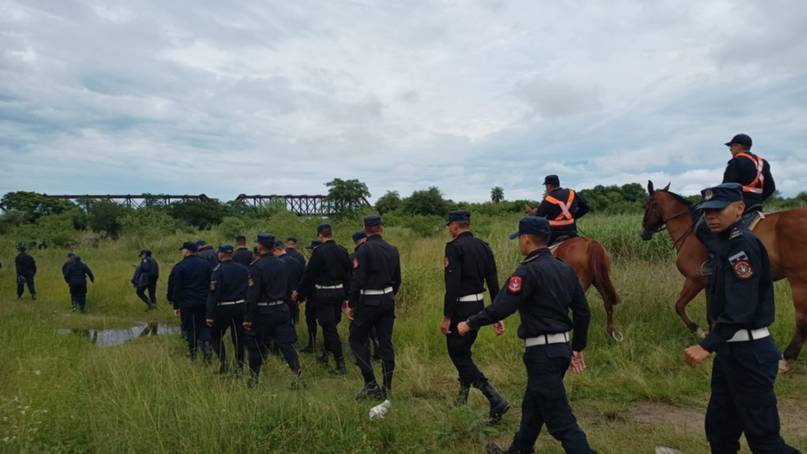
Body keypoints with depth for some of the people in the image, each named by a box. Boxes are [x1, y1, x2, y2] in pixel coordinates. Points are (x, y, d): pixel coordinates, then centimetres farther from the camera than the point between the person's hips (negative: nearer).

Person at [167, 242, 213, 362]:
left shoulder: (179, 267, -8)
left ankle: (192, 353, 16)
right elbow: (211, 283, 7)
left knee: (189, 328, 8)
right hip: (204, 302, 3)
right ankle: (206, 344, -11)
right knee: (204, 325, 12)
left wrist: (176, 306, -1)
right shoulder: (206, 264, 4)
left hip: (187, 303, -3)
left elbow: (176, 288, -7)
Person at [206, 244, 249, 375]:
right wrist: (248, 310, 13)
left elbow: (213, 294, -13)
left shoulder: (218, 271, -11)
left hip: (224, 308, -4)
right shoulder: (244, 269, 5)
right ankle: (239, 366, 13)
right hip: (241, 307, 5)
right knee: (238, 337, 11)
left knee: (215, 335, 13)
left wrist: (210, 315, -12)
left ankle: (223, 361, -2)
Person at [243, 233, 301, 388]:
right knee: (286, 344, 4)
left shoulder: (257, 266, -13)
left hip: (263, 312, -5)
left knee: (255, 346, 11)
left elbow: (252, 295, -16)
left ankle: (253, 379, 22)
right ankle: (297, 377, -3)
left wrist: (248, 318, -13)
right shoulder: (282, 265, 7)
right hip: (282, 310, 5)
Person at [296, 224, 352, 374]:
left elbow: (309, 274, -12)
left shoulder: (319, 251, -14)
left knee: (330, 327, -4)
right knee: (332, 324, 21)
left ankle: (340, 363, -6)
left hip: (323, 293, -6)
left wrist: (299, 292, 0)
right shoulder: (342, 251, 4)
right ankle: (326, 354, 35)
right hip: (339, 291, 6)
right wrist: (346, 295, 17)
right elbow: (348, 274, 9)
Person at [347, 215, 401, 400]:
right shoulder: (392, 250, 6)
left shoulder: (364, 250, -13)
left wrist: (351, 305, -8)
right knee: (386, 343, 9)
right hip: (388, 300, 6)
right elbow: (397, 279, 13)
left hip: (368, 302, -6)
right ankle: (387, 389, 14)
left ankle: (371, 385, 1)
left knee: (357, 339, 7)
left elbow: (357, 280, -16)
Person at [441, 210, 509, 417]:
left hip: (461, 307, -8)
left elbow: (452, 285, -20)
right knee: (463, 351, 21)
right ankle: (462, 400, 31)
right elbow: (493, 283, 8)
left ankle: (496, 400, -6)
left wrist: (447, 317, -16)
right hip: (479, 305, 8)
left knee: (457, 355, 2)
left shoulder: (454, 247, -14)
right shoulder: (483, 246, 9)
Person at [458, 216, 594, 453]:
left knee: (560, 419, -2)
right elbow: (583, 312, 11)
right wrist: (578, 348, 21)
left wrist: (469, 324, -7)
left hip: (542, 353, -9)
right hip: (561, 347, 9)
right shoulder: (565, 269, 7)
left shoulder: (528, 271, -17)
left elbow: (500, 308, -21)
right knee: (532, 406, 24)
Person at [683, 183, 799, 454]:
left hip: (748, 352, -9)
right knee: (719, 428, 17)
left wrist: (707, 346, -34)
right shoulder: (723, 244, 11)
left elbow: (741, 307, -28)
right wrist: (716, 345, 11)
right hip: (731, 348, 9)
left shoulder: (744, 244, -18)